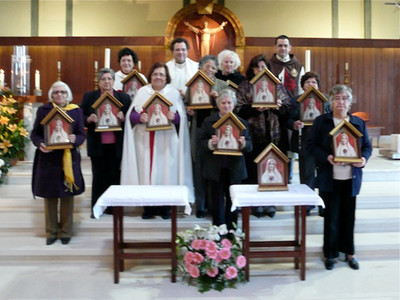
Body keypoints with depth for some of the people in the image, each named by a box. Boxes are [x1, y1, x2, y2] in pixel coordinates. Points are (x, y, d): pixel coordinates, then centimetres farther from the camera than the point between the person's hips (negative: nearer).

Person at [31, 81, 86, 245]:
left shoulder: (76, 110, 5)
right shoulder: (43, 110, 4)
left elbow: (82, 135, 3)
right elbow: (35, 133, 4)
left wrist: (75, 139, -20)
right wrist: (40, 144, -17)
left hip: (69, 159, 0)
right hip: (48, 158, 0)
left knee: (67, 196, 5)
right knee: (50, 196, 5)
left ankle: (65, 232, 18)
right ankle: (51, 232, 18)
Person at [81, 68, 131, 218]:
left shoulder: (124, 97, 6)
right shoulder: (89, 97, 6)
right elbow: (81, 117, 3)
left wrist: (123, 117, -16)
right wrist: (89, 119, -16)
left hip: (116, 144, 0)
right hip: (97, 143, 0)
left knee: (114, 176, 6)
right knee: (98, 176, 6)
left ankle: (113, 207, 17)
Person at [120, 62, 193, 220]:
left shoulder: (174, 93, 6)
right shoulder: (142, 91, 9)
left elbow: (182, 117, 0)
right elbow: (131, 114, 3)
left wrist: (174, 116, -22)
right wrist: (139, 117, -18)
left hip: (167, 141, -1)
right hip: (145, 140, 1)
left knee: (166, 171, 2)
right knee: (146, 170, 2)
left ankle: (166, 206, 12)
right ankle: (148, 206, 11)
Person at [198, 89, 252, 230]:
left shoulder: (242, 122, 4)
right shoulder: (208, 121, 2)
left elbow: (249, 146, 0)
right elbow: (200, 143, -3)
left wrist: (243, 143, -22)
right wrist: (210, 143, -24)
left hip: (234, 169, 1)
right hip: (216, 169, -1)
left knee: (233, 202, 11)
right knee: (217, 202, 7)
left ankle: (231, 231, 23)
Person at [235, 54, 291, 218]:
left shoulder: (277, 85, 11)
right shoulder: (244, 86, 4)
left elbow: (287, 107, 8)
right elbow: (239, 110, -6)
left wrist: (279, 106, -13)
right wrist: (255, 108, -19)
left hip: (273, 134, 2)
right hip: (253, 134, -2)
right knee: (253, 169, 0)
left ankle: (269, 203, 17)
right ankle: (254, 203, 13)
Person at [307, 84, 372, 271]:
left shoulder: (358, 122, 7)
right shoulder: (321, 121, -2)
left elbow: (367, 146, 9)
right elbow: (311, 145, -5)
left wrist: (364, 158, -13)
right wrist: (327, 157, -21)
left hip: (351, 178, 3)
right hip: (330, 178, -3)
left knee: (348, 216, 13)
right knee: (331, 217, 5)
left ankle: (349, 252, 28)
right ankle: (331, 254, 21)